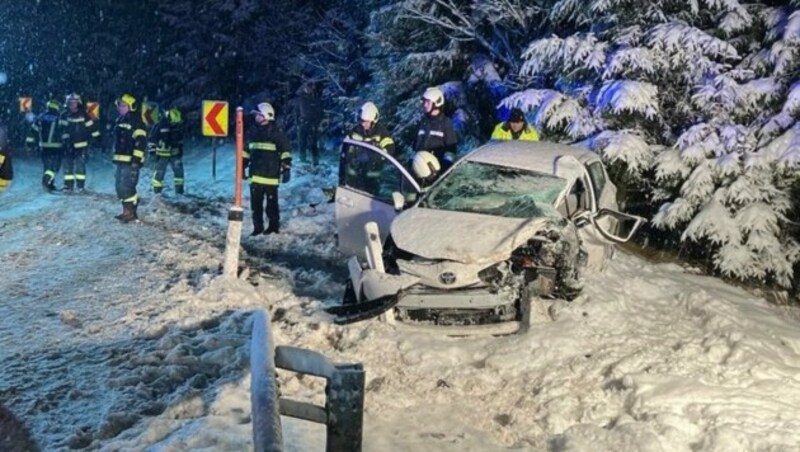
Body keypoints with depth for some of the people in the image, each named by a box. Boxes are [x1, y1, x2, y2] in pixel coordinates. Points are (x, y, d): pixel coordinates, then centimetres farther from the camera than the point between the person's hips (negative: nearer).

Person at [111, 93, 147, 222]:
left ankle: (131, 213, -7)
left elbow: (141, 140, -19)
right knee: (120, 186, 12)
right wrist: (115, 156, 26)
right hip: (121, 159, 10)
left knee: (126, 186, -13)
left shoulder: (135, 121, -11)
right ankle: (127, 210, 20)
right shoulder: (120, 120, 19)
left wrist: (136, 157, -23)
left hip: (130, 160, -10)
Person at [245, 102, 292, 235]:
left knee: (271, 202, 3)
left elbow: (286, 150, -7)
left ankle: (274, 225, 16)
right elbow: (246, 151, 22)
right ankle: (257, 227, 15)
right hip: (255, 175, 6)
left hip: (271, 175, -6)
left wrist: (286, 168, -12)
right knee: (255, 203, 7)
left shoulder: (276, 132, -6)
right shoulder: (252, 132, 12)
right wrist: (243, 167, 20)